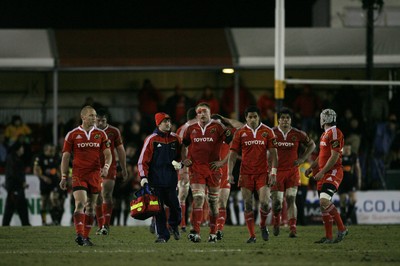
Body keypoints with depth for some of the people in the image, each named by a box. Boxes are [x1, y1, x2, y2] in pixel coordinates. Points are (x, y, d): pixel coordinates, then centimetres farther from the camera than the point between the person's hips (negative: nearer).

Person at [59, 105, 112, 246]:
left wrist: (106, 166, -16)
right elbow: (65, 157, 4)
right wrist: (64, 177, 0)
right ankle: (79, 234, -24)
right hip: (78, 175, -3)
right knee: (80, 204, -18)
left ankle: (86, 237, 15)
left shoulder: (101, 134, 7)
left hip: (95, 175, 3)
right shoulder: (72, 135, 1)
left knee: (90, 207, 7)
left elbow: (108, 154, 6)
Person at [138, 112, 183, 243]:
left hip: (171, 178, 2)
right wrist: (143, 177, -10)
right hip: (156, 179, -2)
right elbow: (143, 160, -2)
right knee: (158, 208, -1)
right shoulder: (151, 139, -1)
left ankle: (174, 225, 32)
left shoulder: (175, 139, 9)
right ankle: (162, 235, 7)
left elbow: (181, 155, 22)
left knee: (174, 205, 2)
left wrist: (179, 163, 0)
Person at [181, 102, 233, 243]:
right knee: (198, 198, -14)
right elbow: (184, 145, 25)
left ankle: (213, 233, 17)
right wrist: (184, 159, 9)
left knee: (213, 201, 7)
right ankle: (196, 233, -20)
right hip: (196, 169, 1)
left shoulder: (218, 128, -1)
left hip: (213, 168, -1)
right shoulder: (191, 129, 8)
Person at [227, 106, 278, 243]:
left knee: (265, 203, -12)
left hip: (263, 173, -1)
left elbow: (273, 153, 3)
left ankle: (263, 225, 17)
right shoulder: (240, 133, 3)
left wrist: (273, 172, -4)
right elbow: (233, 155, 6)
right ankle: (252, 235, 6)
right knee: (248, 205, -1)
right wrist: (230, 173, -3)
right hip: (246, 173, 1)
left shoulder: (267, 132, 2)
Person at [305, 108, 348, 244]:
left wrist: (322, 172, -19)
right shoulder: (325, 134, 18)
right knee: (323, 204, 8)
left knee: (325, 201, -23)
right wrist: (312, 168, 20)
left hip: (333, 172, -10)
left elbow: (334, 156, -18)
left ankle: (341, 229, -13)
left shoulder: (335, 133, -13)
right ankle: (328, 237, 13)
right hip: (324, 173, 10)